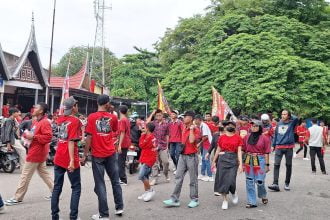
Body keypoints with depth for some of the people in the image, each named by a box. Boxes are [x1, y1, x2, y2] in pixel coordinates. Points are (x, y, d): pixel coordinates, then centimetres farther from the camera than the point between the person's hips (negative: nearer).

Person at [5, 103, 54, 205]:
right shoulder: (37, 122, 14)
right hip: (39, 153, 10)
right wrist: (28, 135, 0)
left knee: (25, 176, -2)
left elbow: (48, 137, -26)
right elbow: (36, 134, 22)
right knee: (44, 173, 15)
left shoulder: (45, 123, -18)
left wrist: (33, 137, -25)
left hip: (36, 153, -10)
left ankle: (17, 198, 7)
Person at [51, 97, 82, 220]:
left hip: (58, 158, 7)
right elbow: (71, 142, -20)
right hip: (69, 160, -6)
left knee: (57, 187, 12)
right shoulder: (75, 121, -12)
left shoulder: (60, 120, 9)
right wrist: (72, 160, -22)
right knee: (76, 188, 6)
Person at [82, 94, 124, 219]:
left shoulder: (92, 117, -7)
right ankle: (119, 207, 23)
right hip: (111, 154, 3)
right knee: (115, 181, 15)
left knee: (100, 184, 2)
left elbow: (89, 137, -10)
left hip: (97, 155, -3)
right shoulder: (113, 117, 1)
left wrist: (85, 155, -3)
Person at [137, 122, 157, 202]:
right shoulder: (152, 137, 14)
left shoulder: (149, 137, -17)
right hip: (148, 159, 10)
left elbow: (141, 145, -12)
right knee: (145, 176, 12)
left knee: (141, 176, -14)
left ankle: (150, 190, -4)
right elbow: (145, 146, 15)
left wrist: (143, 135, -5)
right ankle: (146, 193, 18)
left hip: (148, 160, -10)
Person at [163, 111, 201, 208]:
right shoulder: (184, 128, 11)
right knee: (178, 178, 4)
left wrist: (191, 129, -20)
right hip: (182, 156, 7)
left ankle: (194, 200, 16)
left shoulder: (196, 130, -11)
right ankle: (175, 199, 7)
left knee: (193, 179, 4)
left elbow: (192, 141, -27)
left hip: (191, 157, -7)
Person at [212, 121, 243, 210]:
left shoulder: (238, 138, 3)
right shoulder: (222, 137, 6)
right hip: (222, 159, 2)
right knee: (222, 179, 1)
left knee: (231, 181, -8)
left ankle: (234, 193, 26)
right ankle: (225, 200, 15)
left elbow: (239, 151, -1)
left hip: (233, 160, -2)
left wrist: (240, 164, -8)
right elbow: (218, 150, 13)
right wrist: (214, 161, 15)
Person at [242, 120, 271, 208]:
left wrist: (267, 164, -5)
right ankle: (251, 202, 16)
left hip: (260, 160, -3)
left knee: (260, 181, -1)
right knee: (249, 182, 6)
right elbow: (243, 150, 10)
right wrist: (243, 163, 8)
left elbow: (266, 152, -3)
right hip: (248, 161, 4)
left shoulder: (264, 138, -4)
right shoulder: (247, 137, 6)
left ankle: (263, 196, 31)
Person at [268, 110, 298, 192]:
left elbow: (296, 118, -25)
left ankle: (287, 184, 21)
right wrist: (273, 145, 16)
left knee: (288, 165, 8)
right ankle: (275, 184, -11)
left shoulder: (292, 123, -2)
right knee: (276, 165, -8)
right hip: (279, 147, 2)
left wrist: (289, 116, -6)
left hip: (289, 147, -2)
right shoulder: (279, 123, 9)